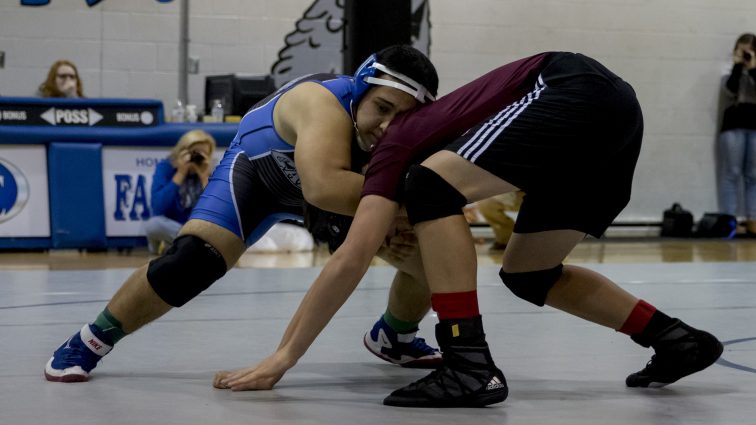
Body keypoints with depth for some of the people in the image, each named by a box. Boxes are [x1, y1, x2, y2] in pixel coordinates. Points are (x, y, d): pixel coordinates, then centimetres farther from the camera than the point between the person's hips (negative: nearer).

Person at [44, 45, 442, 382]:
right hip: (258, 166, -5)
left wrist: (401, 247, -40)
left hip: (332, 188, 5)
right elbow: (323, 189, -61)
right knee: (191, 260, -28)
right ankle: (91, 340, -6)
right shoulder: (326, 103, -43)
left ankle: (394, 335, 28)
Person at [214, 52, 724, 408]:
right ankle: (676, 339, 19)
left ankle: (470, 366, -18)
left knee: (431, 184, -13)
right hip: (616, 105, 9)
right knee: (526, 273, 17)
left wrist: (282, 358, -6)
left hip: (578, 92, -9)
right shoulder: (423, 126, 24)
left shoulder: (395, 150, 2)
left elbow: (351, 261, -8)